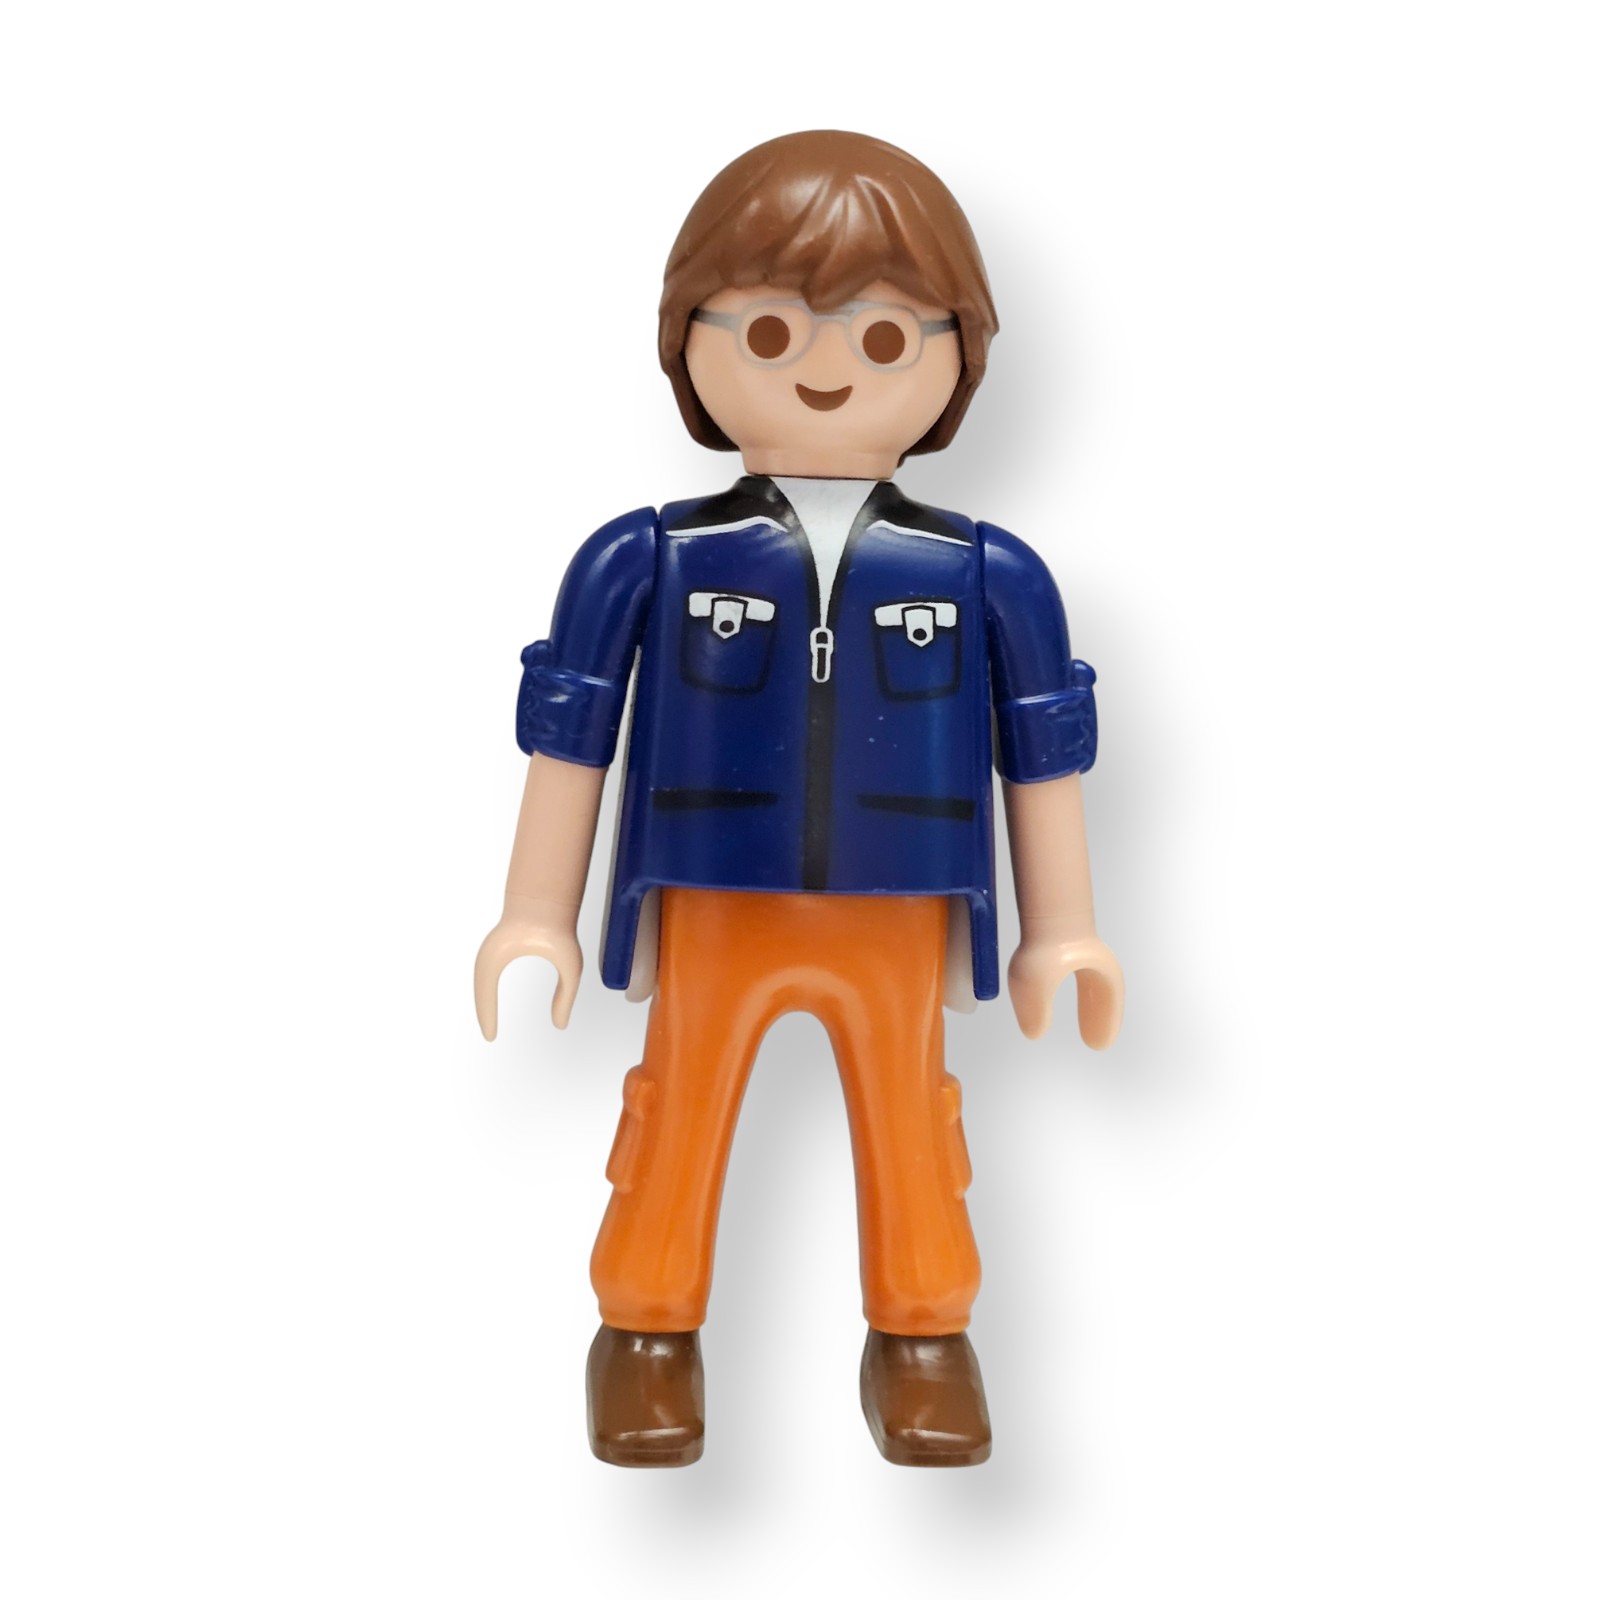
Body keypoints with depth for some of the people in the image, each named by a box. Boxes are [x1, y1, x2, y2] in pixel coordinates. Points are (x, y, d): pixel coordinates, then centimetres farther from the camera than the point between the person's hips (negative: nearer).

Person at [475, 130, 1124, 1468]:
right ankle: (651, 1334, 30)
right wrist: (539, 916, 1)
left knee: (911, 1125, 13)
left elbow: (1043, 743, 5)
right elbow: (571, 730, 1)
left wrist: (1059, 929, 5)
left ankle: (922, 1344, 32)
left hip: (897, 928, 1)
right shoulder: (644, 560, -5)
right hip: (714, 919, -1)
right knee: (678, 1120, 10)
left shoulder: (988, 575, -1)